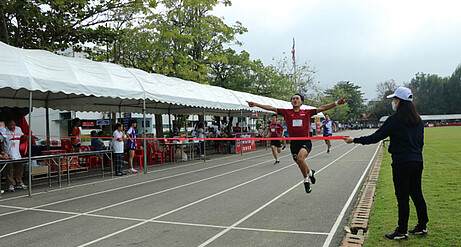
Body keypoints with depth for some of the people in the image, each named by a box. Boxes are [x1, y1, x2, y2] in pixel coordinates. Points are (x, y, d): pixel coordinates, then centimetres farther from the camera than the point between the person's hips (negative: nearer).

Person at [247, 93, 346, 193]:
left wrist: (336, 103, -4)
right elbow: (271, 108, 3)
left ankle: (306, 180, -4)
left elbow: (322, 108, 3)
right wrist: (255, 104, 0)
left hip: (305, 142, -3)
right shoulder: (287, 112, 6)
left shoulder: (307, 112, 4)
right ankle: (310, 172, 49)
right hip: (294, 143, 3)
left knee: (300, 159, -30)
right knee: (301, 165, 13)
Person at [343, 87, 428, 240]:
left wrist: (355, 140, -5)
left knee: (402, 197, -1)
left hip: (402, 163, -7)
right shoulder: (418, 120, 10)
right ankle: (422, 227, 27)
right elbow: (421, 142, 17)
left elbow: (375, 137, -13)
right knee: (417, 194, 16)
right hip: (417, 162, 7)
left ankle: (402, 231, 7)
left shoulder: (395, 120, -12)